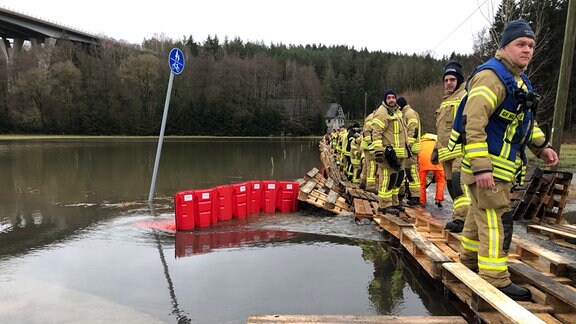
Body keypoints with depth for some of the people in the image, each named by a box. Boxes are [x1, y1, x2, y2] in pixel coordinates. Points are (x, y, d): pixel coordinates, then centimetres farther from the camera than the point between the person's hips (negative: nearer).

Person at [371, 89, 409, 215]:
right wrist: (378, 150, -25)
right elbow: (376, 133, -19)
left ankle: (394, 202, 26)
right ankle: (385, 204, -4)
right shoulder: (382, 112, -11)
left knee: (398, 177, 15)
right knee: (387, 177, -10)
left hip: (399, 152, 10)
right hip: (388, 152, -10)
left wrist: (406, 146, 29)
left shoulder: (397, 112, 20)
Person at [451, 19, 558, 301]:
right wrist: (481, 168, -31)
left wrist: (541, 146, 17)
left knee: (480, 214, 19)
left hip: (500, 164, 10)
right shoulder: (491, 76, -17)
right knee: (496, 220, -7)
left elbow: (525, 119, 29)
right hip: (486, 165, -10)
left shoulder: (518, 80, 17)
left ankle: (469, 260, 34)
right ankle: (496, 281, 1)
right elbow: (473, 122, -27)